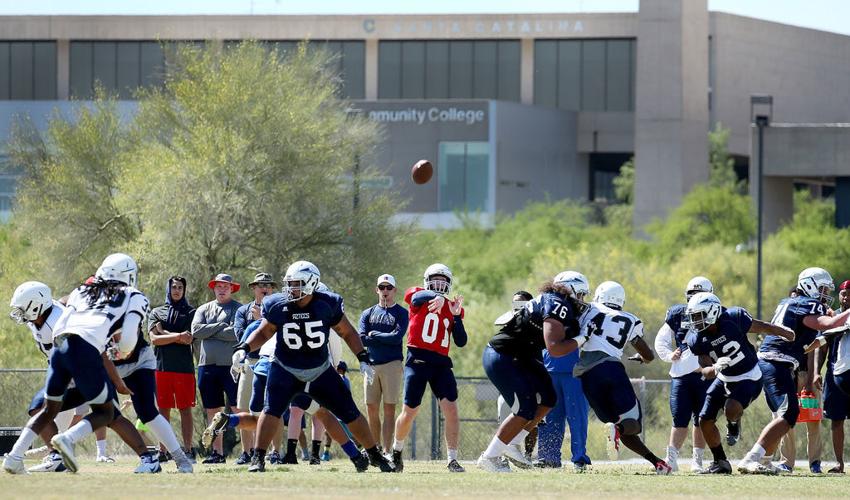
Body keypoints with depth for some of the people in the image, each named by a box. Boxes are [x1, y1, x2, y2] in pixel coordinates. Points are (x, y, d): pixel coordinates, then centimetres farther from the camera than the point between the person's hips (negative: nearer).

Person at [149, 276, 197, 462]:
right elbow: (154, 339, -1)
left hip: (184, 367, -2)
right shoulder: (157, 313, 14)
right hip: (162, 367, 2)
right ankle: (163, 450, 5)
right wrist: (177, 336, -11)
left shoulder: (190, 312, 9)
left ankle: (188, 449, -3)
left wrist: (164, 332, -3)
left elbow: (188, 340, -3)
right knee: (163, 410, 3)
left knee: (185, 409, -3)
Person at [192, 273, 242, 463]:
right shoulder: (204, 309, 16)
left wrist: (210, 332, -7)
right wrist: (221, 327, -7)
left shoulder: (239, 309, 2)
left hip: (231, 365, -5)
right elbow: (196, 330, -1)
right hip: (207, 366, 5)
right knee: (213, 412, 8)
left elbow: (237, 334, -14)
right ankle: (217, 452, 15)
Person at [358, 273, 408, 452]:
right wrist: (386, 339, -7)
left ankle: (387, 451, -8)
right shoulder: (368, 314, 14)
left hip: (391, 364, -4)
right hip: (371, 364, 4)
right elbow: (361, 340, -1)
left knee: (389, 410, -6)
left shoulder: (401, 313, 5)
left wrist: (374, 335, -3)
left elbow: (397, 337, -11)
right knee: (372, 410, 4)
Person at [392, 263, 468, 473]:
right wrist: (436, 297, -48)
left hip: (441, 363, 3)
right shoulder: (418, 297, 2)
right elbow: (418, 297, -26)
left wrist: (456, 316, -6)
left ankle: (452, 459, -7)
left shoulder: (453, 308, 14)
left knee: (451, 408, -10)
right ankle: (397, 450, 27)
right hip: (417, 360, -3)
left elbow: (461, 342, 7)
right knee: (410, 411, 1)